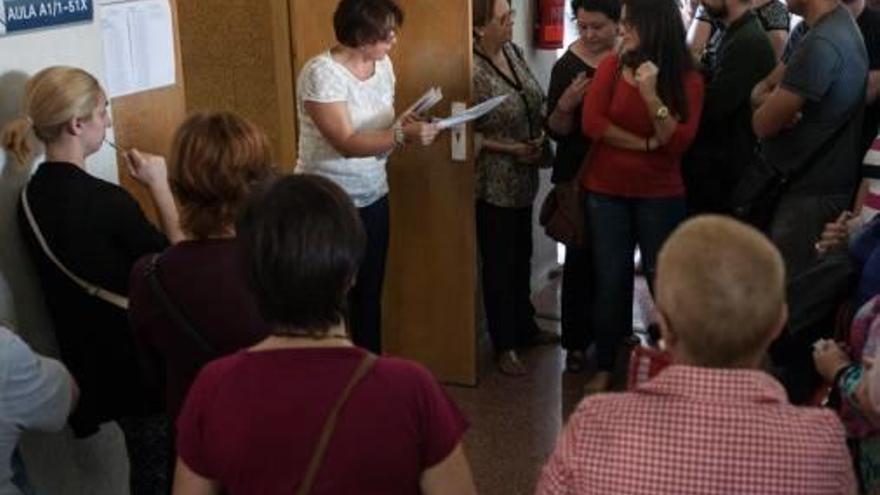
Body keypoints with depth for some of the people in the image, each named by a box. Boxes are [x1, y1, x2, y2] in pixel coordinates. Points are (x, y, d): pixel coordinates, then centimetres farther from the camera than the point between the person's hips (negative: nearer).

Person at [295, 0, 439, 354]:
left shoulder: (383, 65, 2)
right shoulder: (321, 73, -20)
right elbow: (346, 143, -26)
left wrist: (409, 125, -9)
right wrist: (403, 135, -36)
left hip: (373, 198, 7)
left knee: (370, 292, 16)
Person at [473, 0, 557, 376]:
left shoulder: (513, 52, 2)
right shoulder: (472, 70, -21)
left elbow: (536, 103, 14)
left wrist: (539, 135, -2)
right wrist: (513, 149, -18)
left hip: (523, 179, 8)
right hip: (494, 185, -7)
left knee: (522, 257, 21)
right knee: (499, 264, 6)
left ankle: (525, 327, 39)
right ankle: (503, 346, 21)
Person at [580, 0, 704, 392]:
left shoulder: (688, 79, -4)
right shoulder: (611, 66, -1)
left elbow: (679, 142, -13)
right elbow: (591, 122, -10)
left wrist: (652, 96, -25)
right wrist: (646, 144, -13)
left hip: (660, 196, -1)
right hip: (606, 192, 1)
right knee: (610, 280, 5)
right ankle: (604, 366, 17)